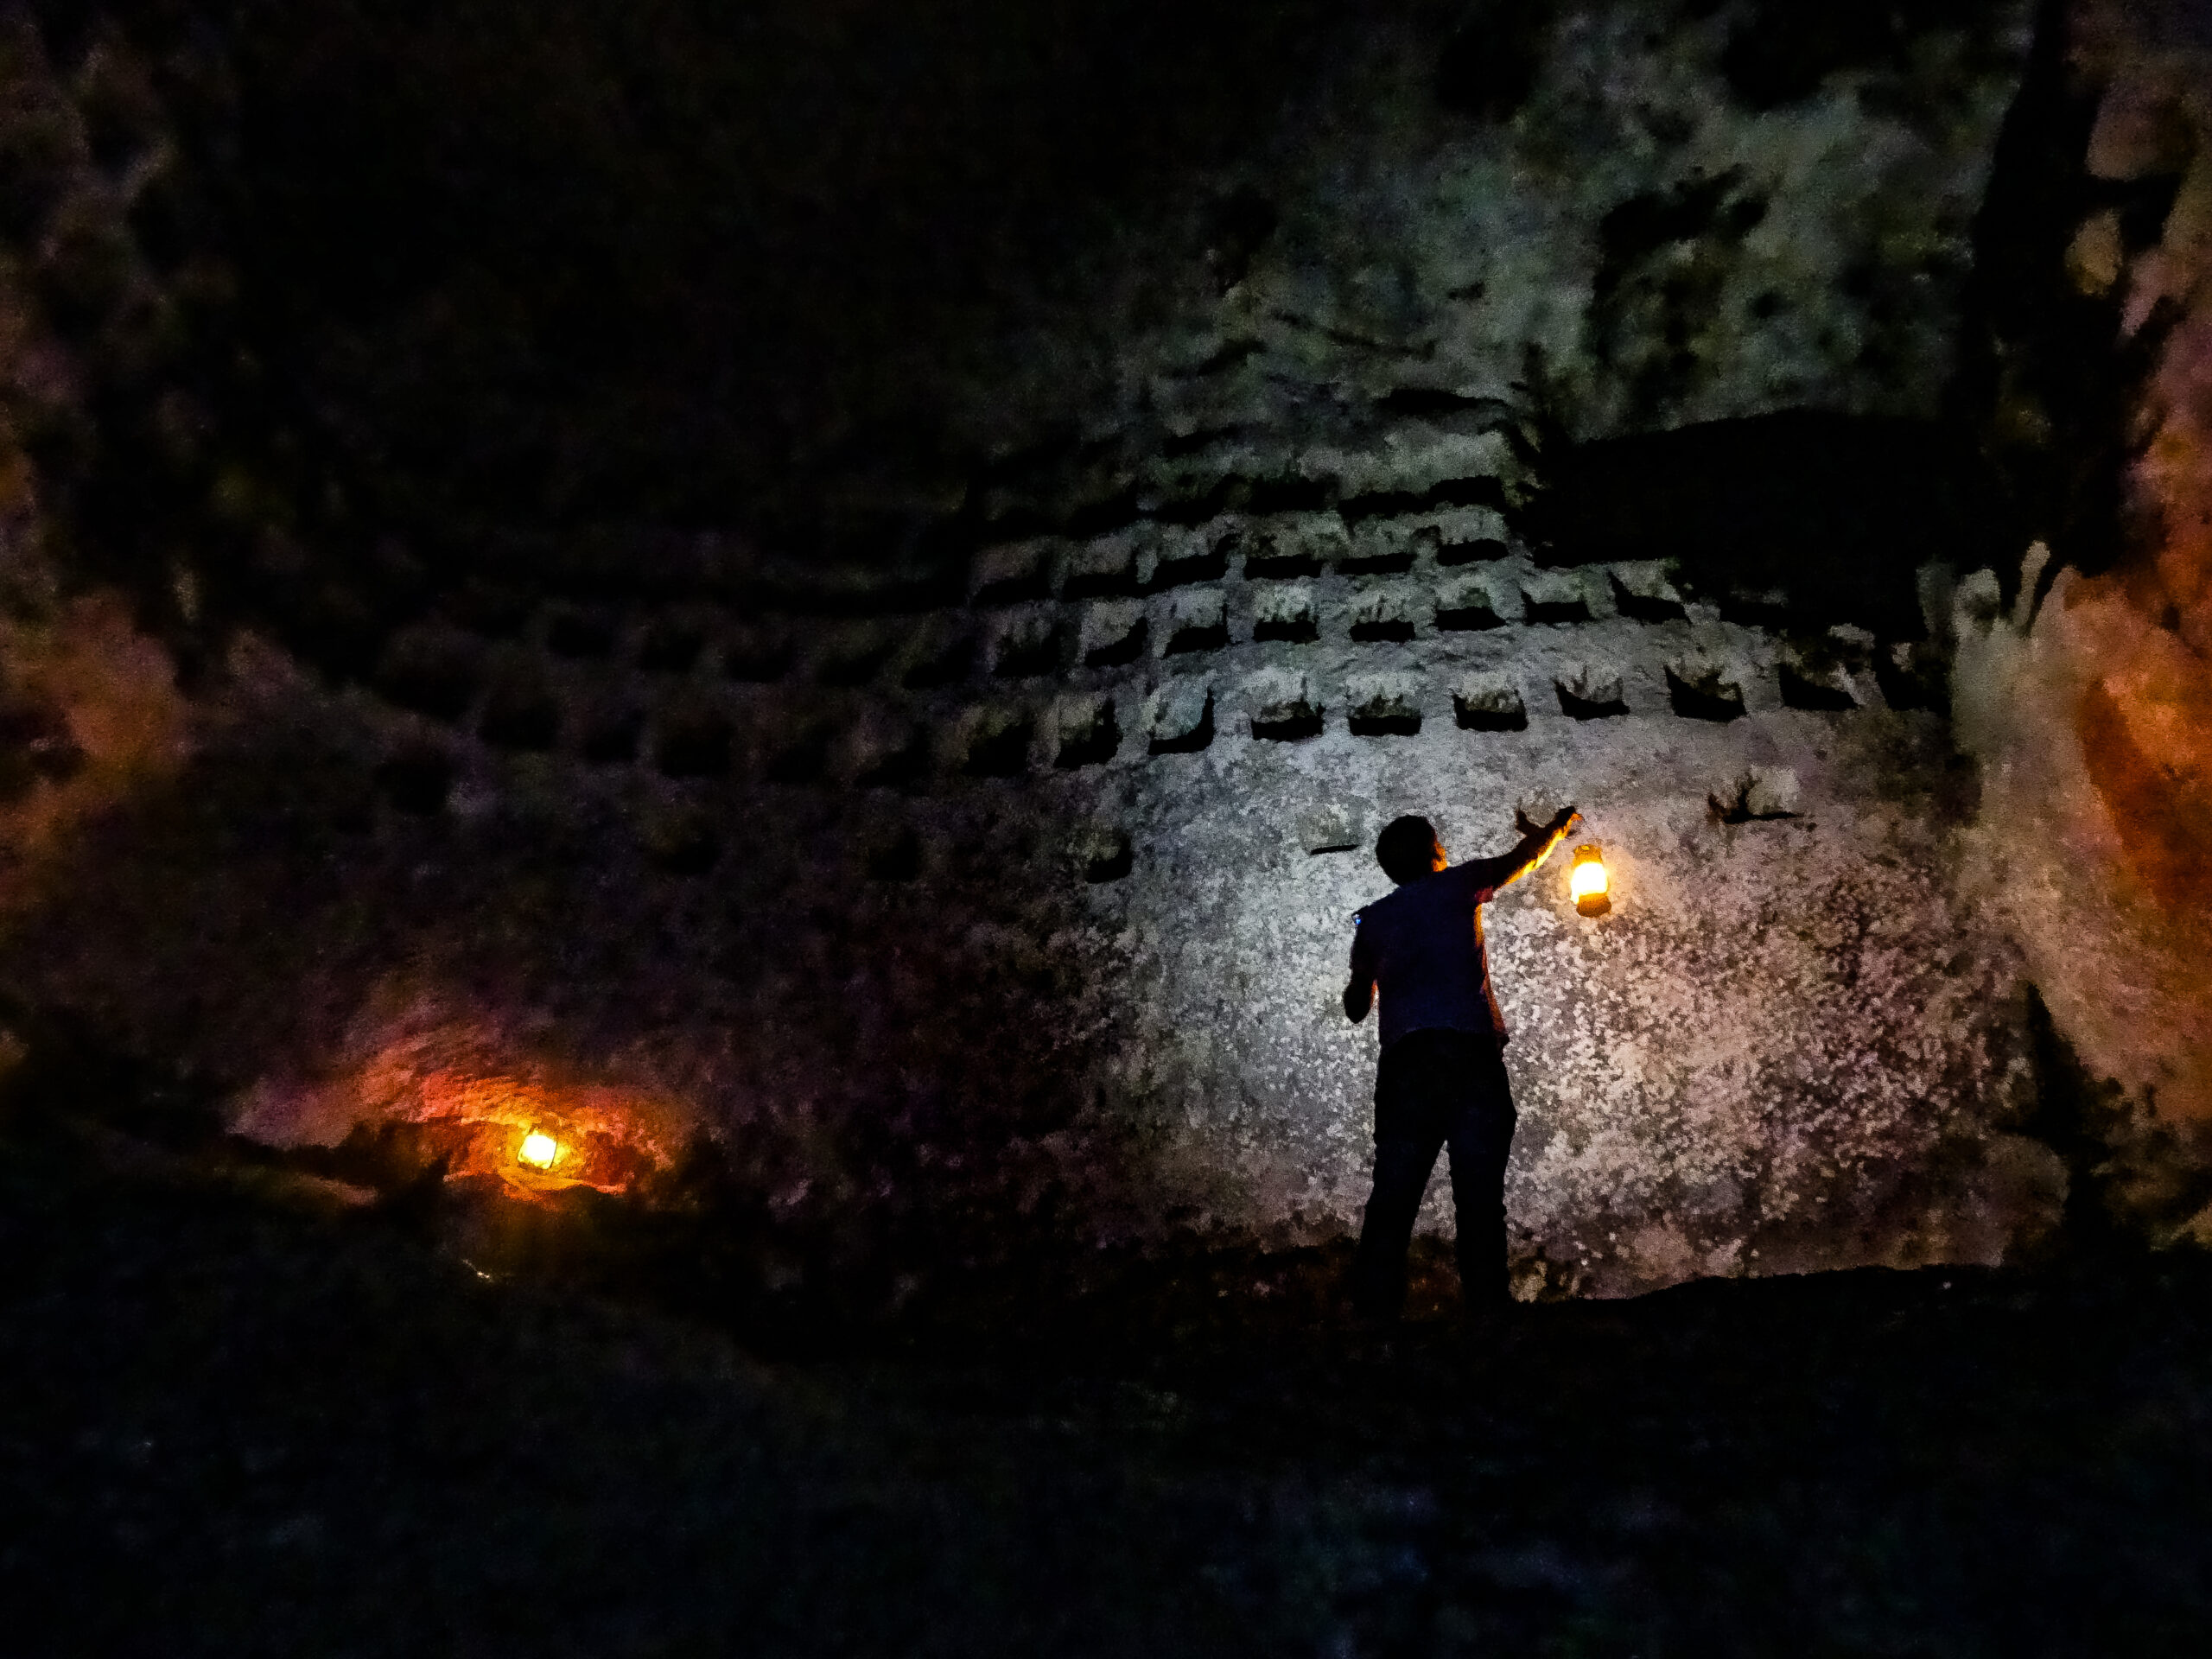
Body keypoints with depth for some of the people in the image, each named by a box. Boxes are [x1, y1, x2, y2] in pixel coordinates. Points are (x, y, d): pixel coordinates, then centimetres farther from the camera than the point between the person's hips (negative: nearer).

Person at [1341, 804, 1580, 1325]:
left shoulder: (1372, 919, 21)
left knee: (1394, 1194, -1)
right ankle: (1487, 1308, -9)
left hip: (1403, 1057, 3)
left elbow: (1356, 1008, 28)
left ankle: (1374, 1313, -7)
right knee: (1479, 1190, -3)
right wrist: (1556, 826, 50)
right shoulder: (1456, 884, 14)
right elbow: (1525, 857, 30)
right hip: (1471, 1047, -2)